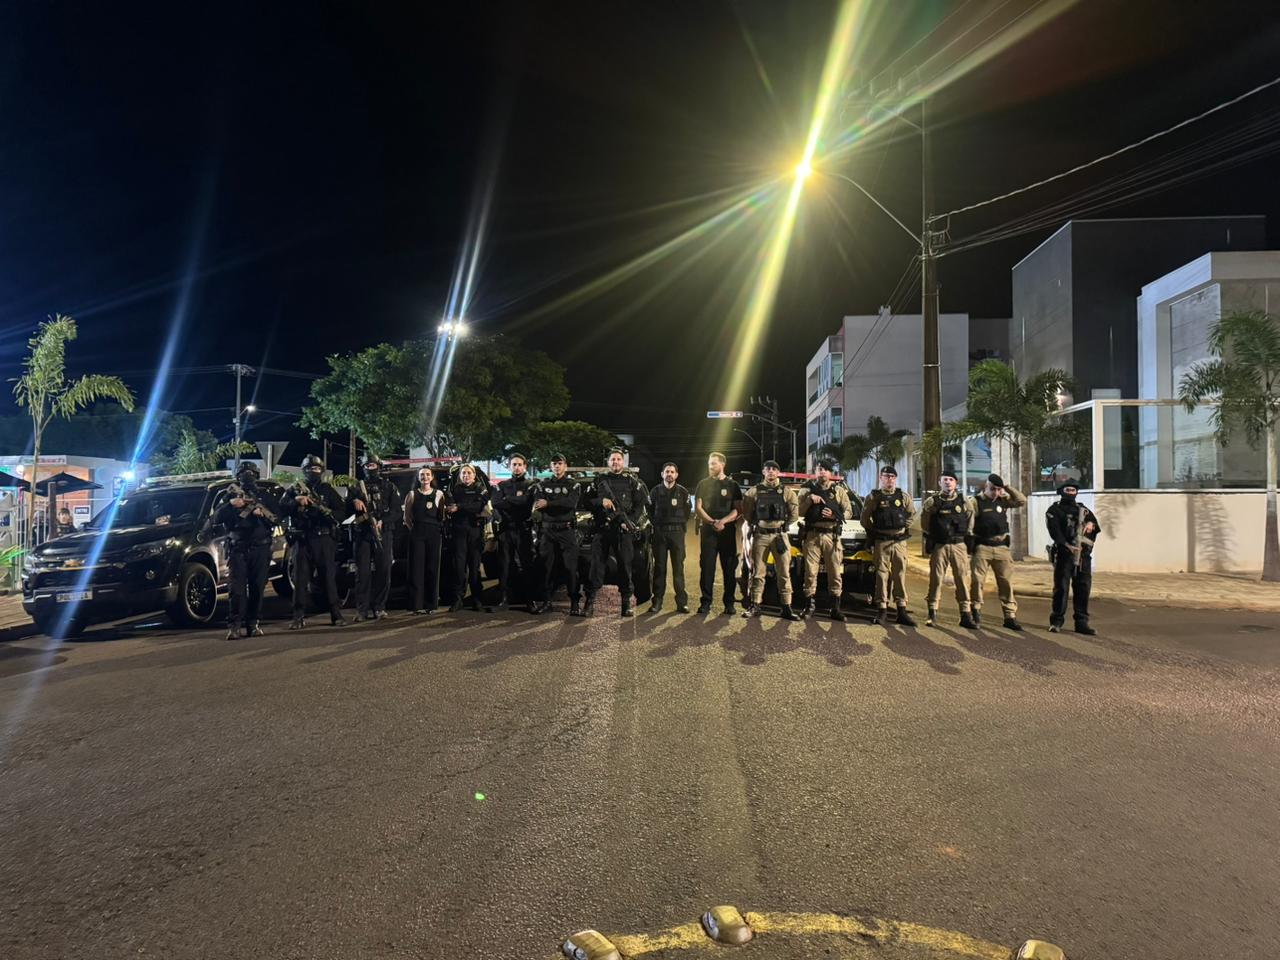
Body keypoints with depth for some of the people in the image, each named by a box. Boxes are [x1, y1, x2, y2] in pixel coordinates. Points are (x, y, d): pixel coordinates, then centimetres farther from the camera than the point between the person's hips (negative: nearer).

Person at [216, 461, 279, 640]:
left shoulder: (264, 495, 12)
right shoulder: (232, 495, 12)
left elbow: (277, 518, 4)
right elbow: (216, 519, 2)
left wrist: (262, 513, -14)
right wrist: (230, 504, -13)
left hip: (260, 549, 1)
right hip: (237, 549, 0)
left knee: (257, 588, 0)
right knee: (236, 588, -9)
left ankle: (253, 624, 7)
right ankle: (235, 625, -9)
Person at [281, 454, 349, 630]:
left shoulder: (327, 489, 10)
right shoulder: (294, 490, 12)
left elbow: (342, 511, 2)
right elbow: (282, 508, -2)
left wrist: (326, 511, -16)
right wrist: (296, 501, -18)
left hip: (324, 539, -1)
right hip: (302, 540, 1)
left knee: (329, 576, -1)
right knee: (300, 578, 1)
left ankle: (336, 615, 3)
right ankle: (299, 617, 6)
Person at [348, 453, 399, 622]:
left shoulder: (389, 486, 13)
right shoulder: (356, 487, 18)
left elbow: (395, 508, 2)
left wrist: (382, 521, -13)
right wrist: (354, 502, -11)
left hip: (383, 531, 0)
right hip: (362, 532, 0)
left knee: (384, 570, -3)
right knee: (363, 571, -4)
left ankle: (379, 607, 3)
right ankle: (362, 609, -3)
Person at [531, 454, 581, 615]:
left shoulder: (573, 485, 8)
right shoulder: (542, 485, 13)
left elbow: (572, 502, -12)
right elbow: (537, 505, -4)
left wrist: (548, 503, -15)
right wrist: (561, 505, -15)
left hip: (567, 531, -2)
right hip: (547, 530, 2)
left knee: (571, 568, -4)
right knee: (546, 567, 4)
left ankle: (574, 604, -1)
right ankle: (546, 602, 12)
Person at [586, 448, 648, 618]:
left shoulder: (631, 481, 10)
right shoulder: (600, 480, 14)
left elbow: (641, 503, 5)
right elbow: (589, 500, 10)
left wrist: (631, 521, -7)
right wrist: (601, 501, -10)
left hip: (623, 529, -1)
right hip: (602, 527, 1)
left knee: (625, 564, 0)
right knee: (597, 563, -1)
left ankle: (626, 603, 6)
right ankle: (590, 601, 1)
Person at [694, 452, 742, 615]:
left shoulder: (732, 485, 8)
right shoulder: (703, 484, 11)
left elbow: (738, 510, 3)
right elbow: (698, 507, 5)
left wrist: (723, 521, -14)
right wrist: (712, 522, -11)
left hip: (728, 530, 0)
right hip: (707, 530, 0)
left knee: (729, 568, 1)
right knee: (707, 567, -3)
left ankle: (729, 603, 8)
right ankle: (706, 603, 0)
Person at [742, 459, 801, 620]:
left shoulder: (787, 492, 5)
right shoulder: (754, 491, 5)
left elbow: (794, 514, 10)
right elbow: (746, 512, 11)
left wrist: (782, 524, 5)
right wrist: (754, 524, 5)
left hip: (780, 535, 0)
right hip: (760, 536, 0)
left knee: (784, 573, 0)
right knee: (758, 573, 3)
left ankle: (787, 608, 2)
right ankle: (754, 606, 8)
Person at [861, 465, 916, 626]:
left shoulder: (903, 496, 9)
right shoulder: (873, 497, 2)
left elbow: (911, 513, 21)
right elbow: (865, 519, 7)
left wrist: (905, 527, 13)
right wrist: (873, 532, 8)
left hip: (900, 541, 2)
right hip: (881, 542, -2)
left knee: (900, 574, 3)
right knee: (882, 574, -2)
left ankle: (902, 610, 6)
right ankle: (882, 610, 2)